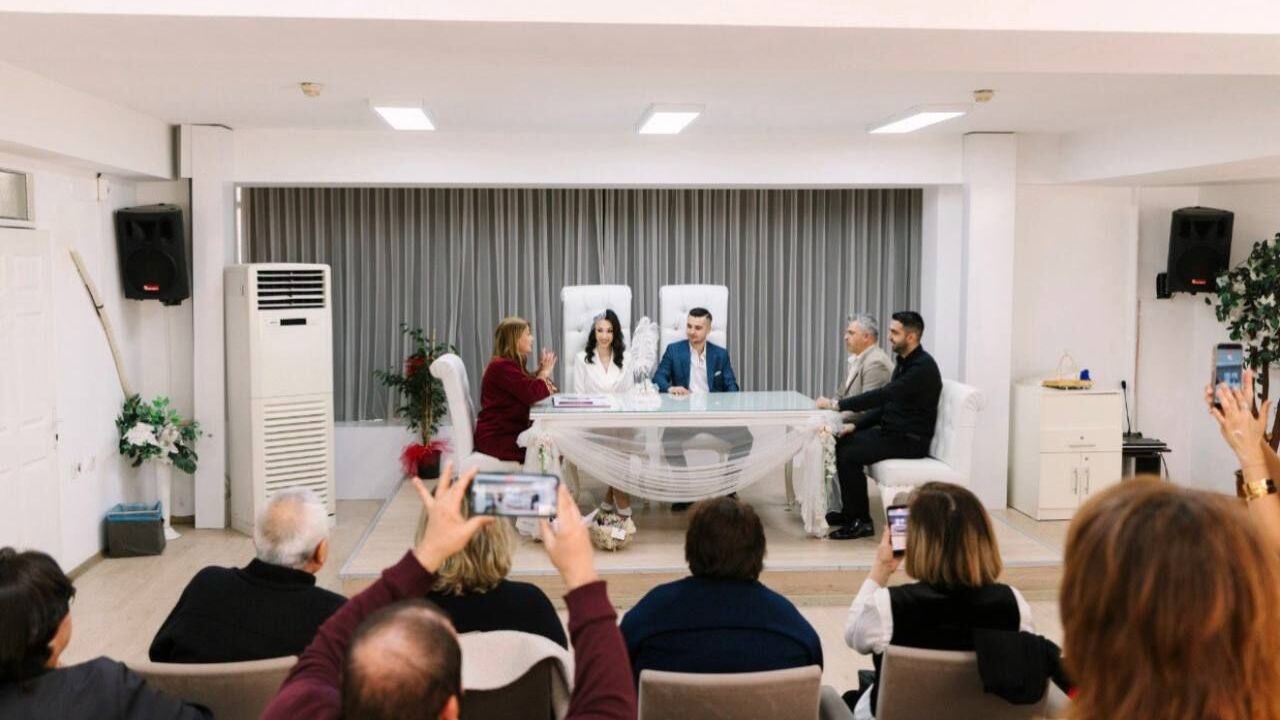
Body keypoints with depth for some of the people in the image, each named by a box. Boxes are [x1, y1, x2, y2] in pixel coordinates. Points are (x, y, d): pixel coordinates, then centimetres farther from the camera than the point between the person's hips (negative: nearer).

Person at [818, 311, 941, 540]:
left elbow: (883, 395, -27)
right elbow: (886, 404, 15)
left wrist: (837, 405, -26)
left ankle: (861, 521, -9)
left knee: (849, 455, -21)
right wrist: (855, 425, 4)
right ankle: (850, 511, 12)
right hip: (892, 431, 9)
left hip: (910, 440, -9)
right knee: (841, 444, 2)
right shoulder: (904, 362, 13)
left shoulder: (923, 366, -19)